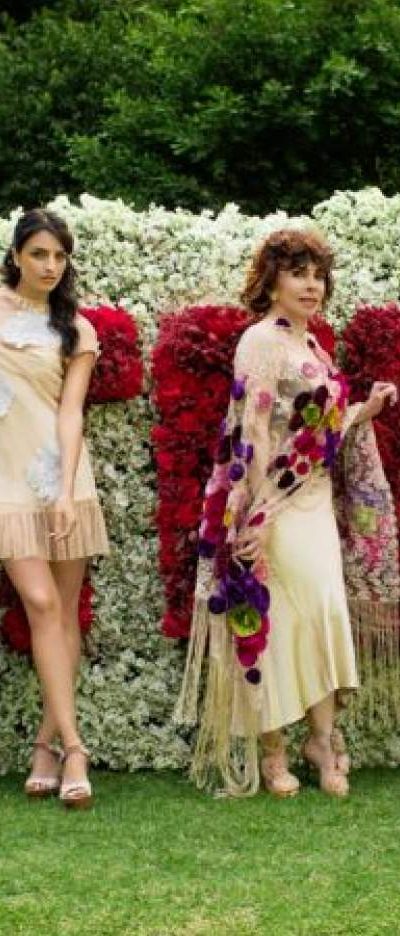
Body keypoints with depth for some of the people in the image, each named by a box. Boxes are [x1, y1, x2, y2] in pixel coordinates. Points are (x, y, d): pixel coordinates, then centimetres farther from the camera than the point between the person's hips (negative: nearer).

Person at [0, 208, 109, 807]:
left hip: (59, 475, 1)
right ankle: (72, 746, -14)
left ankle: (48, 744, 8)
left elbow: (70, 412, -2)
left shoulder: (75, 330, 7)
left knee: (66, 610, 1)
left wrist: (67, 491, -14)